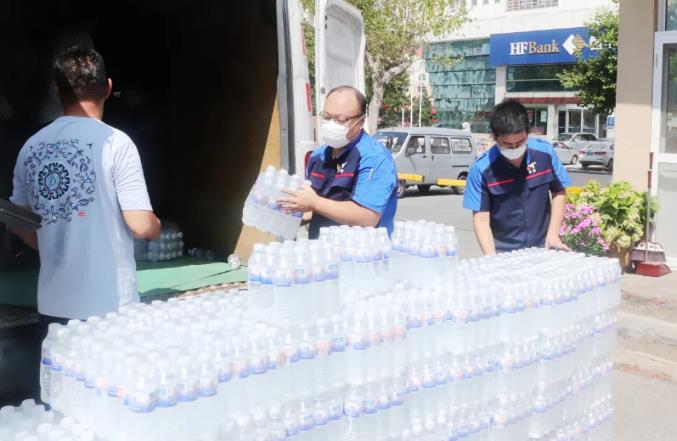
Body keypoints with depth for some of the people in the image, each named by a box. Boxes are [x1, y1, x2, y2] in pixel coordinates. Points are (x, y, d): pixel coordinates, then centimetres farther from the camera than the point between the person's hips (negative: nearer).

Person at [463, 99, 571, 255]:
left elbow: (559, 193, 7)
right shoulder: (481, 168, -14)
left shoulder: (545, 152, -7)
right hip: (504, 252, -2)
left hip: (542, 247, 3)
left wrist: (553, 234, -3)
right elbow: (481, 219, -11)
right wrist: (492, 258, -23)